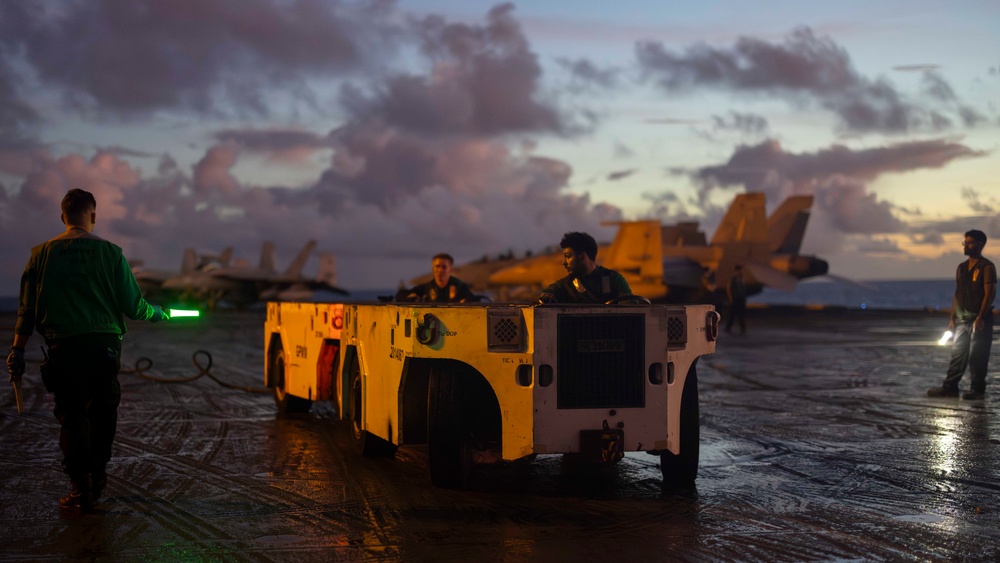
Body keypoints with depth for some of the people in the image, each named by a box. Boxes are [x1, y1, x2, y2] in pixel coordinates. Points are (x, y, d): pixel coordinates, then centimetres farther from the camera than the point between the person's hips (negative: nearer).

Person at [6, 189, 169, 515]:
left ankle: (82, 491, 6)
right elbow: (133, 306, 1)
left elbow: (27, 307, 4)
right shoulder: (110, 252, 0)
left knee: (72, 417, 5)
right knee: (102, 414, 16)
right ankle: (96, 481, 28)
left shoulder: (43, 253, 3)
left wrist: (17, 350, 11)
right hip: (104, 344, 0)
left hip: (64, 347, 0)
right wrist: (158, 314, 21)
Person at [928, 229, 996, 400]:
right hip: (962, 319, 6)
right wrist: (952, 318, 10)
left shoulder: (986, 267, -7)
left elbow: (989, 294, -14)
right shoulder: (962, 268, 14)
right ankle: (950, 387, 8)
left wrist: (980, 318, -20)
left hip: (979, 319, -6)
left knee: (977, 356, -3)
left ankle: (977, 390, 4)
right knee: (957, 354, 6)